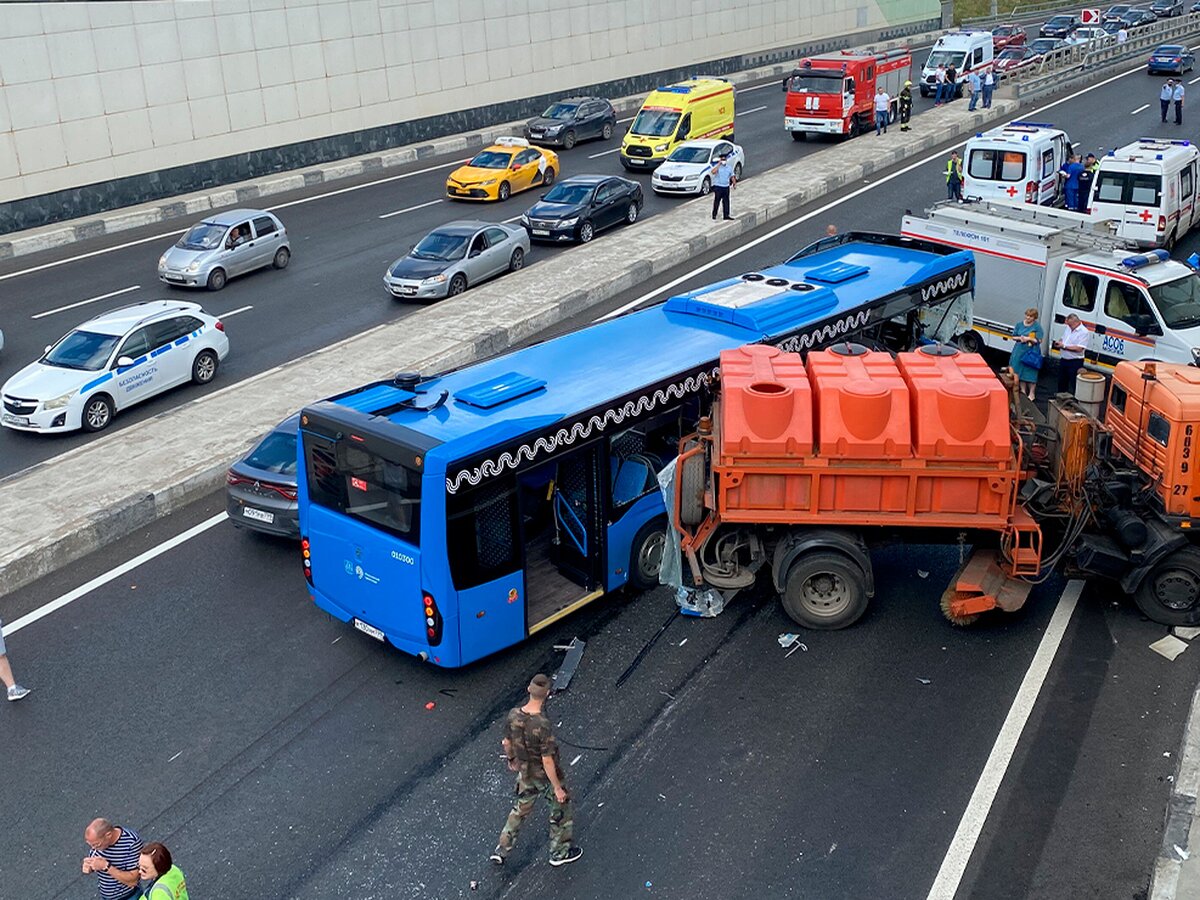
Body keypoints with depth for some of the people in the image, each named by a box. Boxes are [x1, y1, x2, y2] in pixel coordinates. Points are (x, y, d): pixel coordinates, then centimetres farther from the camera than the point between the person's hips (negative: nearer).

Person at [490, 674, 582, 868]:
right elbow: (547, 761, -28)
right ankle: (560, 852, 37)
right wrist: (558, 788, -16)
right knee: (562, 810, 20)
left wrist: (511, 759, 21)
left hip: (526, 774, 6)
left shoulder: (513, 715, -17)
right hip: (546, 777, -5)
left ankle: (501, 850, 34)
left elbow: (507, 743, 0)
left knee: (520, 810, 27)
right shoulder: (543, 726, -36)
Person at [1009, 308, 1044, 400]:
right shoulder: (1019, 324, 7)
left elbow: (1039, 340, -8)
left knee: (1030, 372, -3)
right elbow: (1014, 337, 11)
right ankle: (1023, 391, 24)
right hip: (1019, 351, 4)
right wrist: (1020, 338, -9)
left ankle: (1031, 393, 7)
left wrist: (1028, 339, -19)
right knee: (1020, 371, 9)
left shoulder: (1037, 327, -6)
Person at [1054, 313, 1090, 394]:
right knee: (1061, 382, 19)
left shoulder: (1083, 332, -16)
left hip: (1075, 362, -8)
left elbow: (1079, 348, -24)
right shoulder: (1067, 327, 7)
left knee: (1074, 384, -2)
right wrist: (1059, 343, -1)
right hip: (1063, 360, 8)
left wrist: (1064, 346, -22)